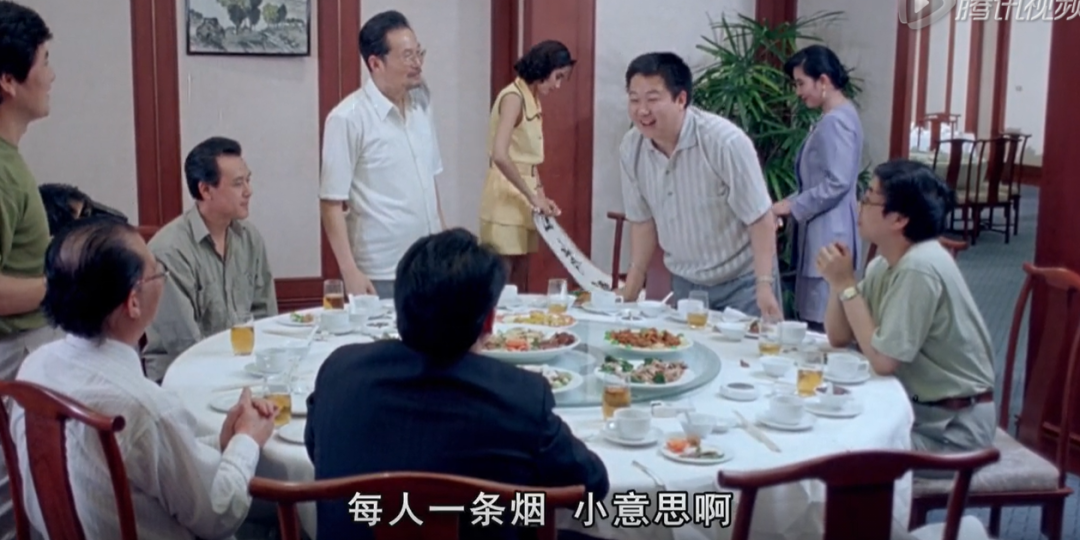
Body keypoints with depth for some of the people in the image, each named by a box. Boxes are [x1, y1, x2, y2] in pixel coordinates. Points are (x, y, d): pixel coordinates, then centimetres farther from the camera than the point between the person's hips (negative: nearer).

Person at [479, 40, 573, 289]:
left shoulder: (533, 100, 13)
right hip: (506, 198, -9)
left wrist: (540, 196, 1)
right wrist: (532, 196, -20)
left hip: (523, 201, 9)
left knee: (519, 282, 12)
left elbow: (529, 159, 12)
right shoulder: (513, 97, -14)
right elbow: (500, 156, -26)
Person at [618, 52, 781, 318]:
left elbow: (760, 218, -18)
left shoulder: (725, 141, -23)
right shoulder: (630, 148, -9)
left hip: (740, 282, -4)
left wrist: (765, 287, -23)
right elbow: (642, 219, 4)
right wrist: (631, 289, 5)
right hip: (685, 283, 5)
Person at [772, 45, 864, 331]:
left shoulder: (836, 121, -17)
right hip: (822, 234, 11)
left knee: (822, 321, -7)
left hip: (828, 237, -11)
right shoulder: (836, 116, 16)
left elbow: (837, 184, -22)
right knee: (815, 315, 13)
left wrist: (792, 206, -14)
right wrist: (790, 202, 12)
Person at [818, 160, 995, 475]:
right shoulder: (885, 263, 3)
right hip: (916, 405, 8)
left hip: (953, 427, -8)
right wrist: (837, 281, -11)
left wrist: (847, 285, -19)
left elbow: (883, 360, -24)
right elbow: (839, 338, 5)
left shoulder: (919, 268, -24)